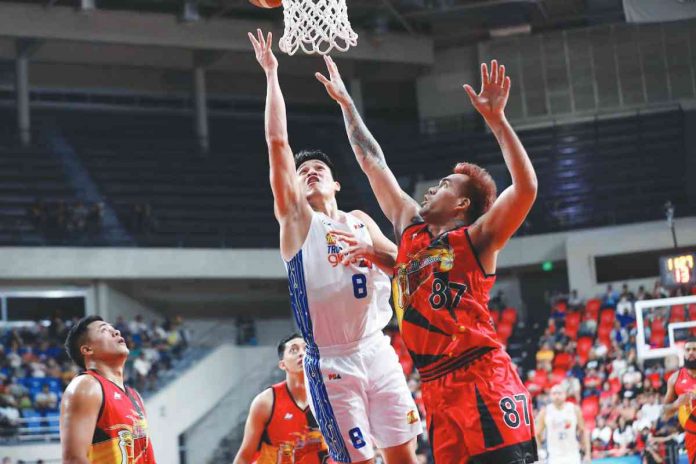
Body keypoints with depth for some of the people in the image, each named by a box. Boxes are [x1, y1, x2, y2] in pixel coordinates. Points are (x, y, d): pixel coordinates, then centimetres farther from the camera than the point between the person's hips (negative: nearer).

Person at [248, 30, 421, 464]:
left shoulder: (360, 221, 16)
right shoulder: (297, 218, 3)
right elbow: (278, 142, -5)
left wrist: (371, 250, -10)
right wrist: (272, 74, -6)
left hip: (377, 350, 4)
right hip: (331, 361, -4)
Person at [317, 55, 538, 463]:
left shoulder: (476, 239, 1)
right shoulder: (411, 229, 19)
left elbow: (525, 188, -15)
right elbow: (373, 161, 27)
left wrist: (497, 120, -17)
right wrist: (346, 103, 30)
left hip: (484, 380, -7)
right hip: (437, 387, 7)